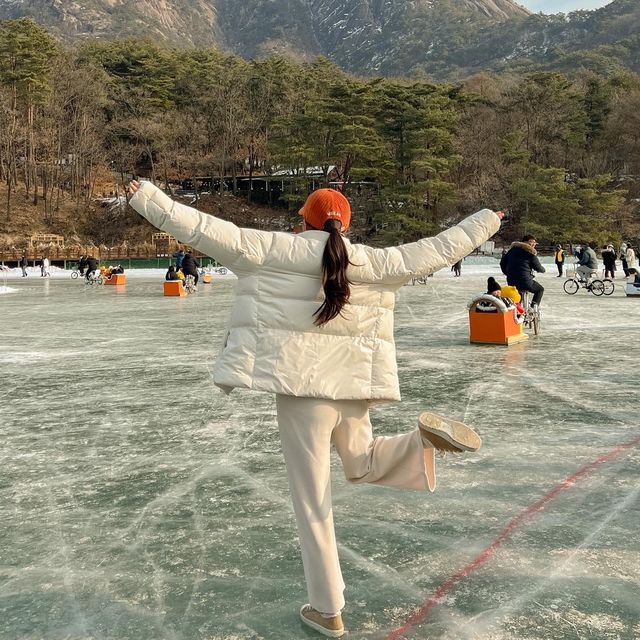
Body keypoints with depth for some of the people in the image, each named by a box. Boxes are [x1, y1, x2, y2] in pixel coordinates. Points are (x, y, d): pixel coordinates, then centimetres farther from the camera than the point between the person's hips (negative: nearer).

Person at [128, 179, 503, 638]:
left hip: (301, 388, -3)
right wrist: (485, 221, 26)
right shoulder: (372, 262, 4)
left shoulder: (275, 251, -5)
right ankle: (420, 441, -3)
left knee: (313, 502, 7)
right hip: (352, 387, 4)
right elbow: (437, 251, 11)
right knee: (363, 464, 28)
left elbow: (211, 231, -7)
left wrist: (148, 198, 1)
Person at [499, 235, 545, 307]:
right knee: (540, 289, 20)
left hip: (511, 282, 5)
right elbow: (538, 268, 2)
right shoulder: (531, 253, -3)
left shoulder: (512, 249, 12)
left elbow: (502, 263, 14)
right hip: (525, 282, -5)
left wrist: (507, 274, 27)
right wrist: (543, 270, 25)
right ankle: (534, 306, 4)